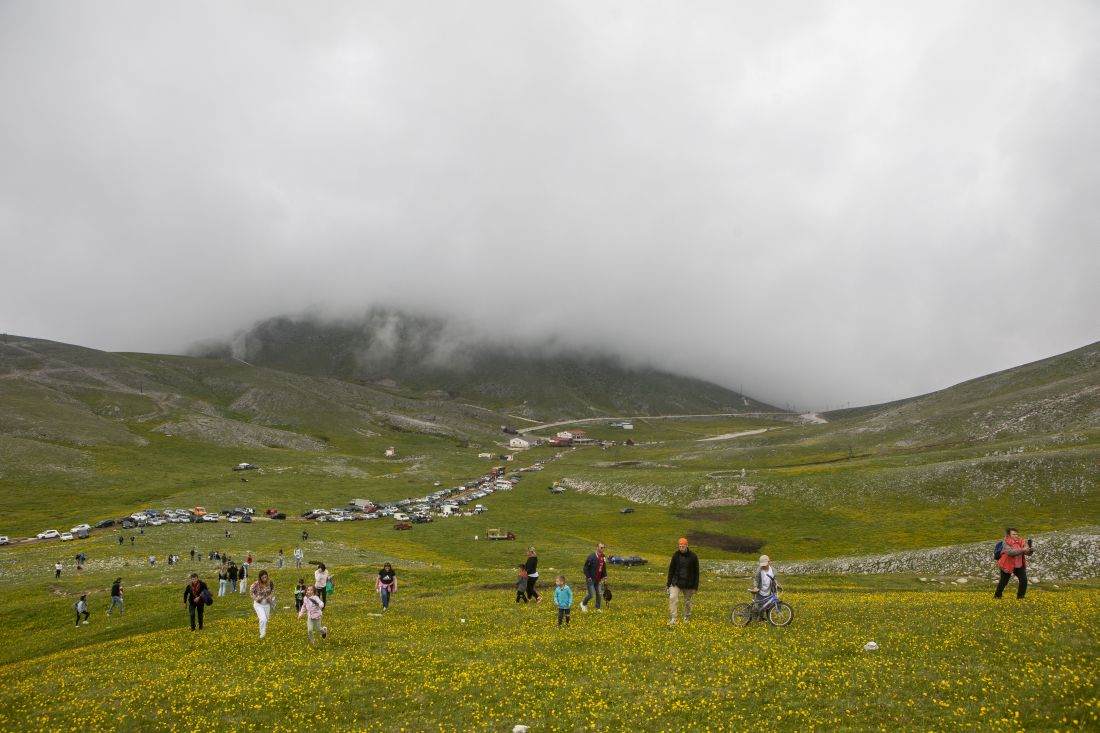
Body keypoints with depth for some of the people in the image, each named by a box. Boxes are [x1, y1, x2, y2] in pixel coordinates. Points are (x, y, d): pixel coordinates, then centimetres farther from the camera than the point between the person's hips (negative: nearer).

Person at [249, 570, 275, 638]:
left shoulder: (270, 582, -14)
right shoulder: (256, 584, -25)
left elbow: (273, 589, 7)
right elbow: (251, 591, -7)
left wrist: (271, 596, -6)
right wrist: (255, 598, -16)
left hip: (267, 603, 4)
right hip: (258, 604, -4)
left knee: (266, 619, 19)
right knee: (263, 619, -17)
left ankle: (263, 631, 46)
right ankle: (262, 633, 2)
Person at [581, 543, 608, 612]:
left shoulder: (603, 557, 4)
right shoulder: (592, 557, -19)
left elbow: (604, 567, 16)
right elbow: (586, 567, -16)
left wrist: (605, 576, 6)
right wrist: (588, 577, -18)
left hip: (598, 580, 7)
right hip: (591, 580, -7)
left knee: (599, 594, 5)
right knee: (591, 594, -4)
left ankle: (597, 608, 17)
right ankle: (583, 604, 20)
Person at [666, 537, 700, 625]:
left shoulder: (693, 556, -7)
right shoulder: (676, 555, -2)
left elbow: (696, 572, -1)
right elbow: (671, 570, 5)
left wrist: (695, 586, -3)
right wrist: (668, 584, 3)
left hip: (688, 584, -1)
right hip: (676, 582, 1)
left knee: (687, 602, 10)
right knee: (673, 598, -17)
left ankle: (687, 618, 31)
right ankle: (673, 619, -16)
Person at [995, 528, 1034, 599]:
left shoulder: (1020, 542, -2)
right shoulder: (1006, 543, -16)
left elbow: (1027, 552, -7)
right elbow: (1010, 552, -33)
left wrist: (1029, 550, -30)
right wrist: (1022, 550, -39)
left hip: (1019, 565, 4)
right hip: (1007, 565, -4)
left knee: (1024, 580, -7)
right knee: (1003, 582, 8)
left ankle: (1020, 597, 9)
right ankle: (997, 596, 27)